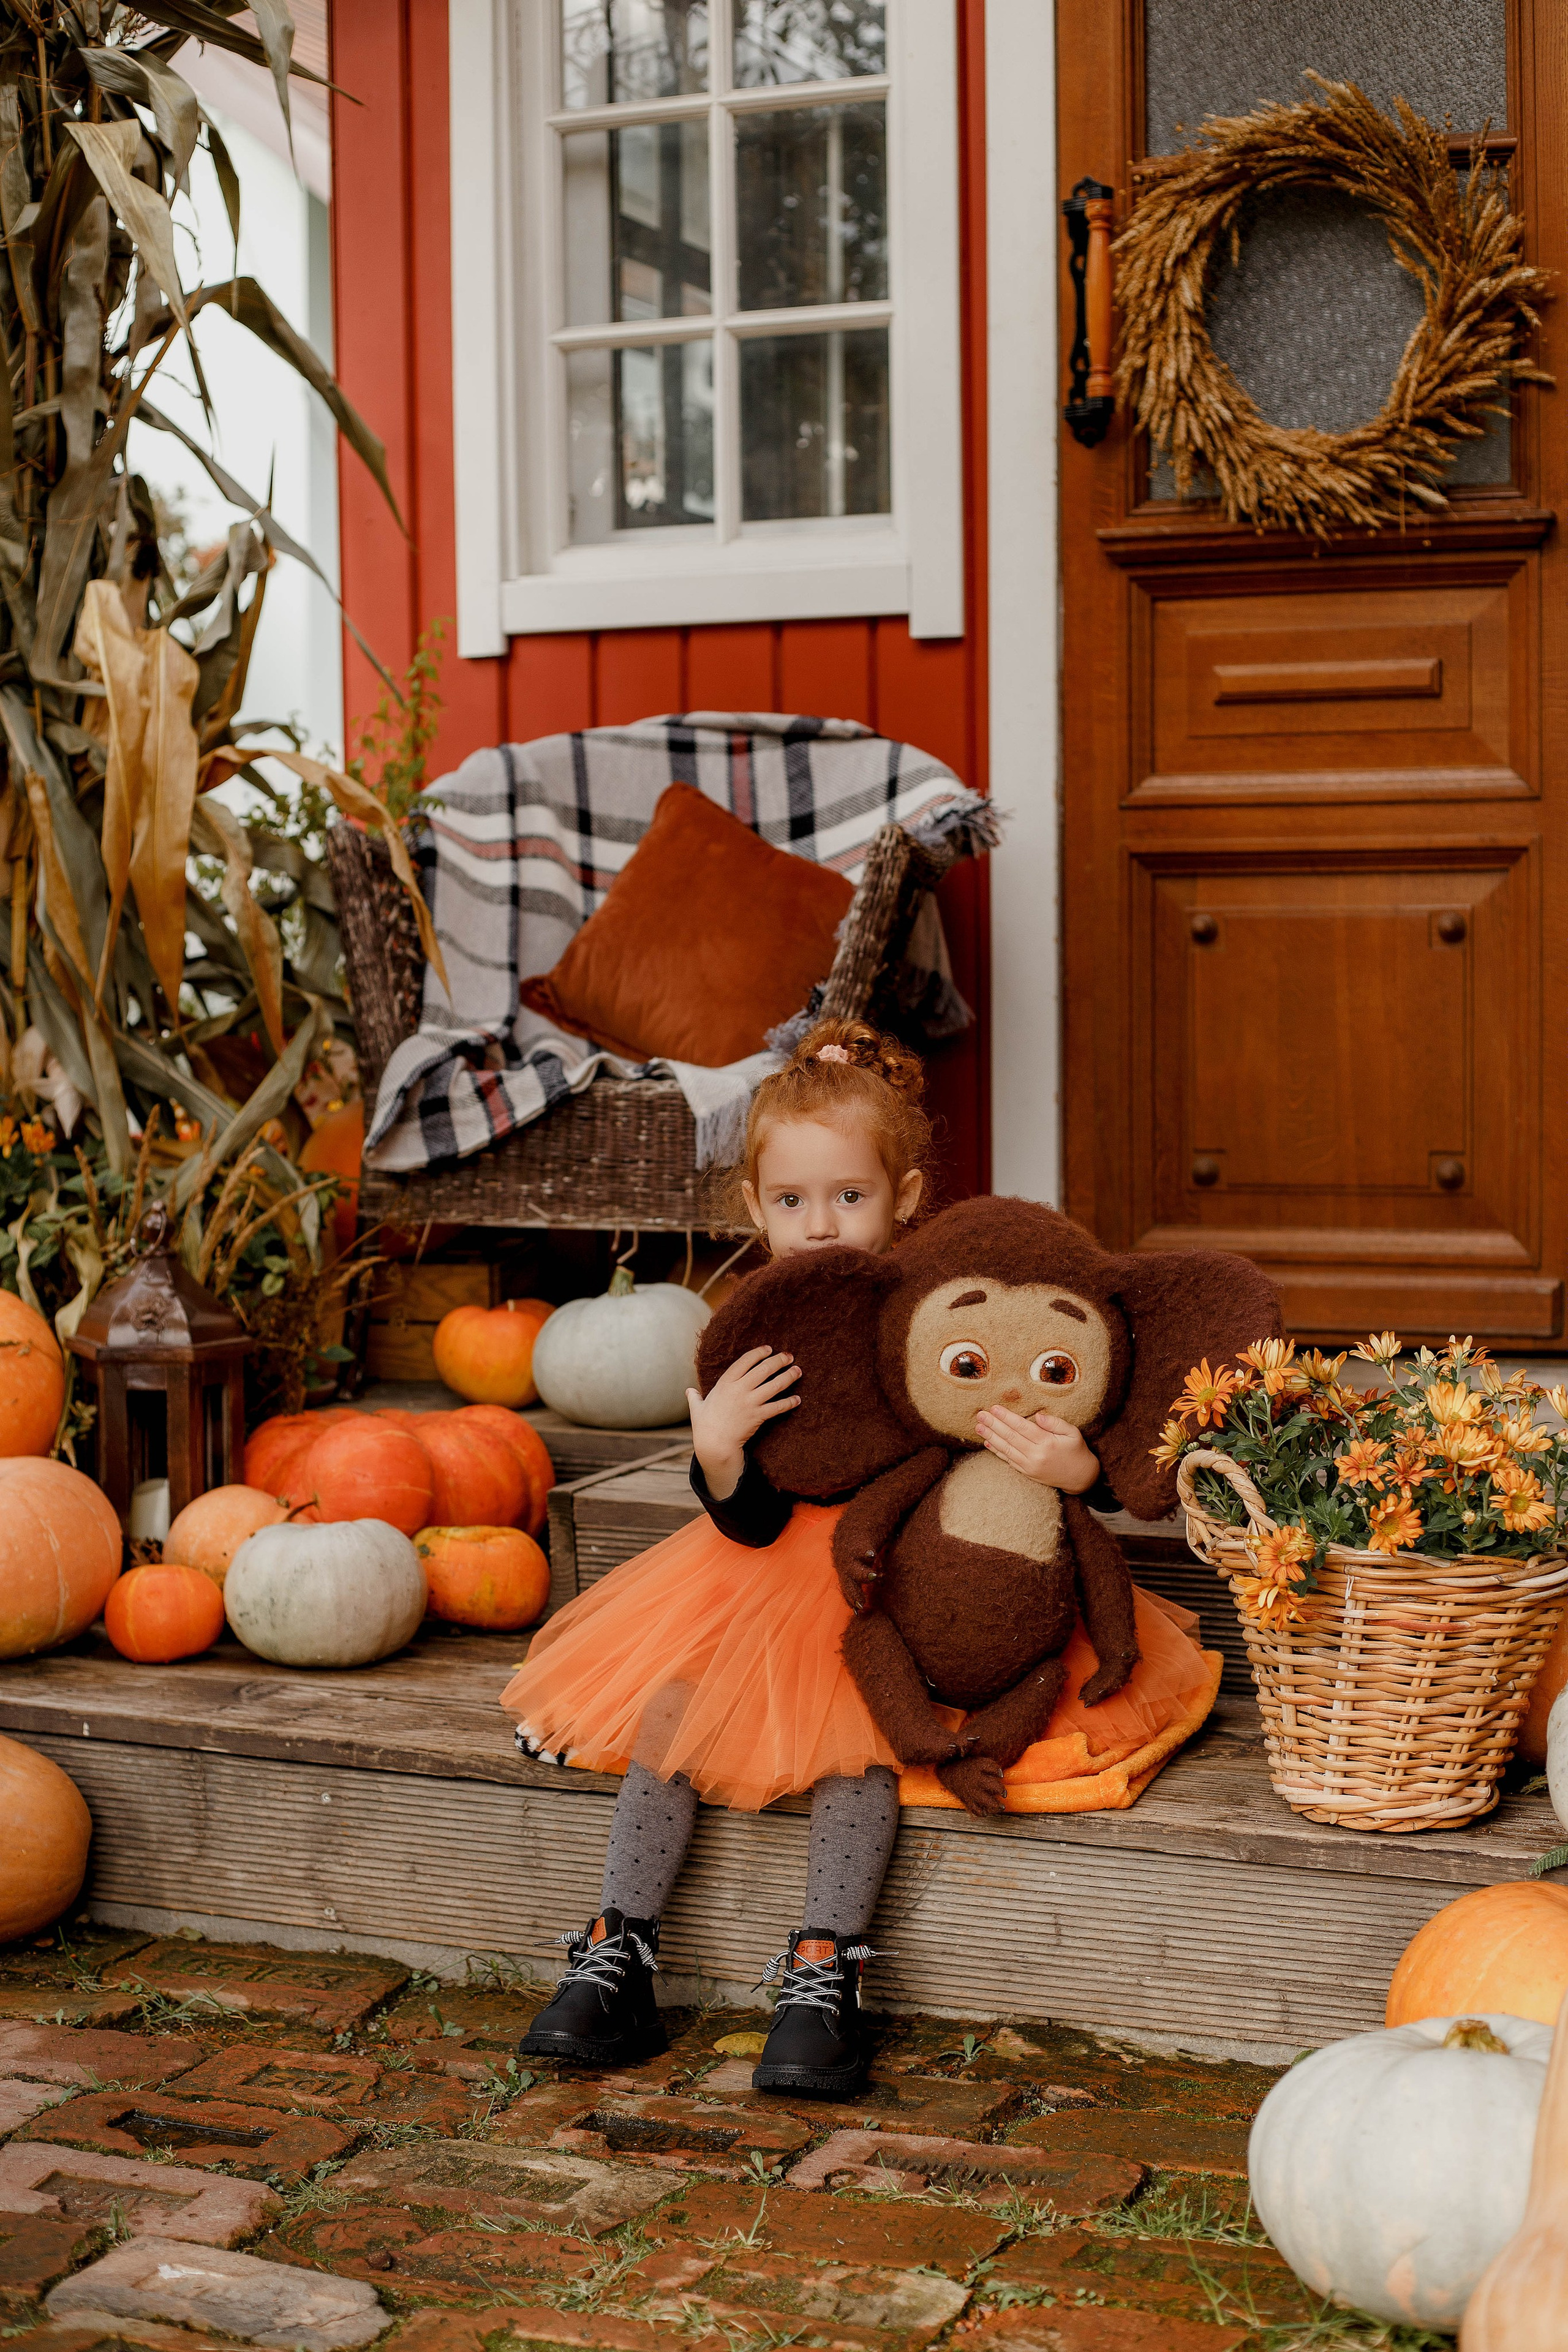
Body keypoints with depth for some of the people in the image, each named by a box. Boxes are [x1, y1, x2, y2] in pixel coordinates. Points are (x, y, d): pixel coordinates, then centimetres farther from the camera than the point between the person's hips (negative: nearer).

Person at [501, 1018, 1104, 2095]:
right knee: (669, 1711, -11)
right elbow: (755, 1526, -10)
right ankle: (619, 1958, -3)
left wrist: (1076, 1468, -35)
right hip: (779, 1568, 4)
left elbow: (1065, 1442, -11)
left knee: (860, 1729, -28)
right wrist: (718, 1454, -31)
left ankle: (825, 1978, -23)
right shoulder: (756, 1341, -7)